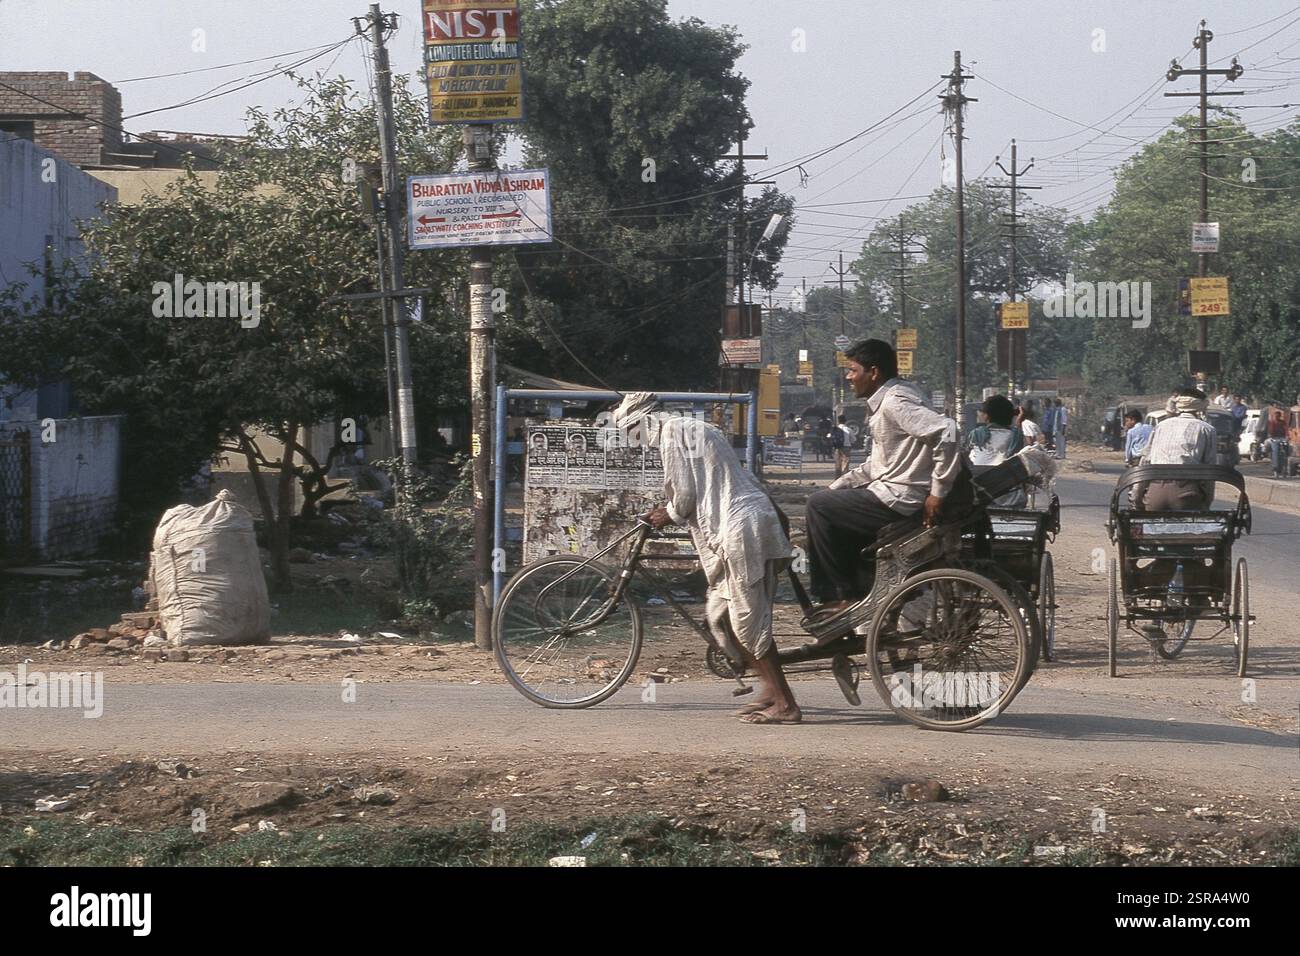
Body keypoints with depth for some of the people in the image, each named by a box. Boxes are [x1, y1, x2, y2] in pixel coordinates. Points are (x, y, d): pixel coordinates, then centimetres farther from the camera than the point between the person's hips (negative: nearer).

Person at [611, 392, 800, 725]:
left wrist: (669, 514, 8)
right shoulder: (696, 429, 24)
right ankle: (771, 687, 13)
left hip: (741, 531, -10)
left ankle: (785, 704, -3)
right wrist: (671, 512, 22)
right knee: (719, 613, 14)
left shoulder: (672, 434, -6)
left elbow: (685, 494, -10)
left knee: (747, 620, -5)